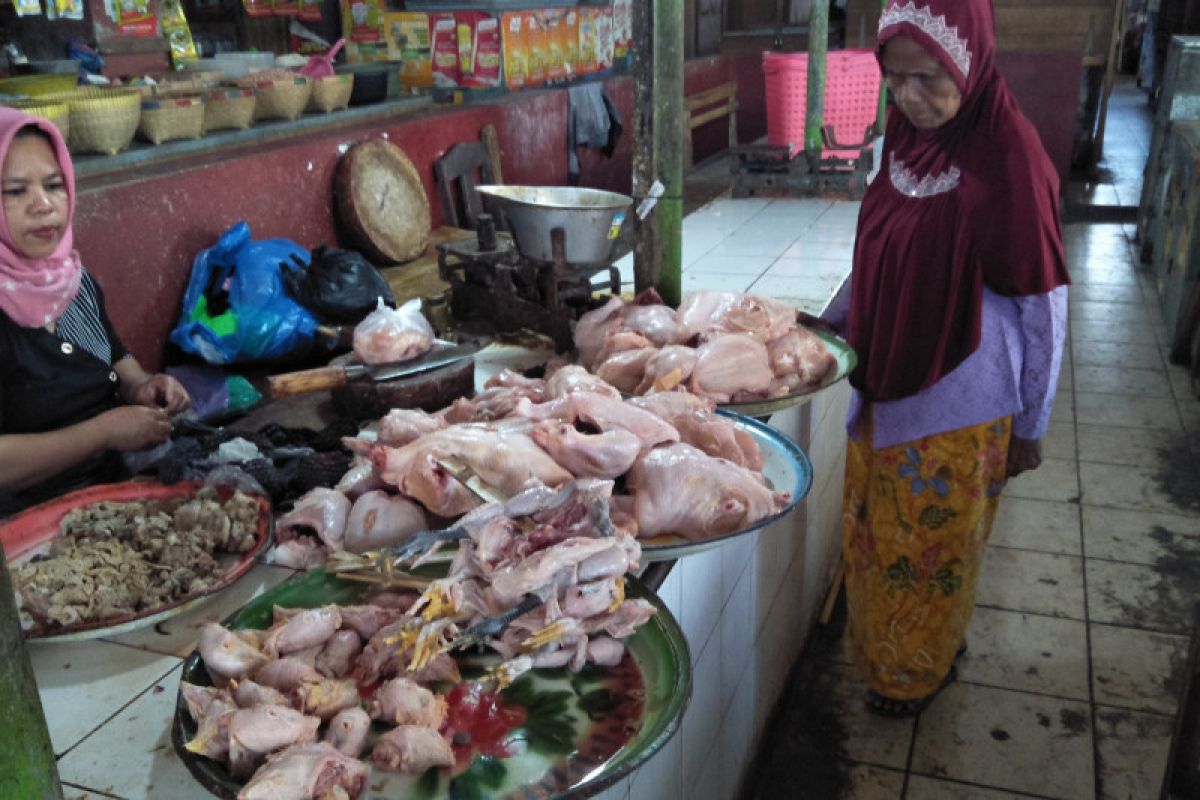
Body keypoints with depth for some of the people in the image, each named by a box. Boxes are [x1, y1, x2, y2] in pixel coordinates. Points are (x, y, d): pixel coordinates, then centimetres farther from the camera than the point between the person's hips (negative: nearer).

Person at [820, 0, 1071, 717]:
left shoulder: (1008, 159, -20)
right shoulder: (906, 140, 0)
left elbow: (1043, 308, -14)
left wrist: (1029, 427, -9)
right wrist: (832, 323, 4)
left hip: (958, 406, -6)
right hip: (885, 386, 6)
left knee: (934, 544, 13)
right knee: (874, 532, 20)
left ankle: (920, 671, 38)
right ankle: (878, 648, 44)